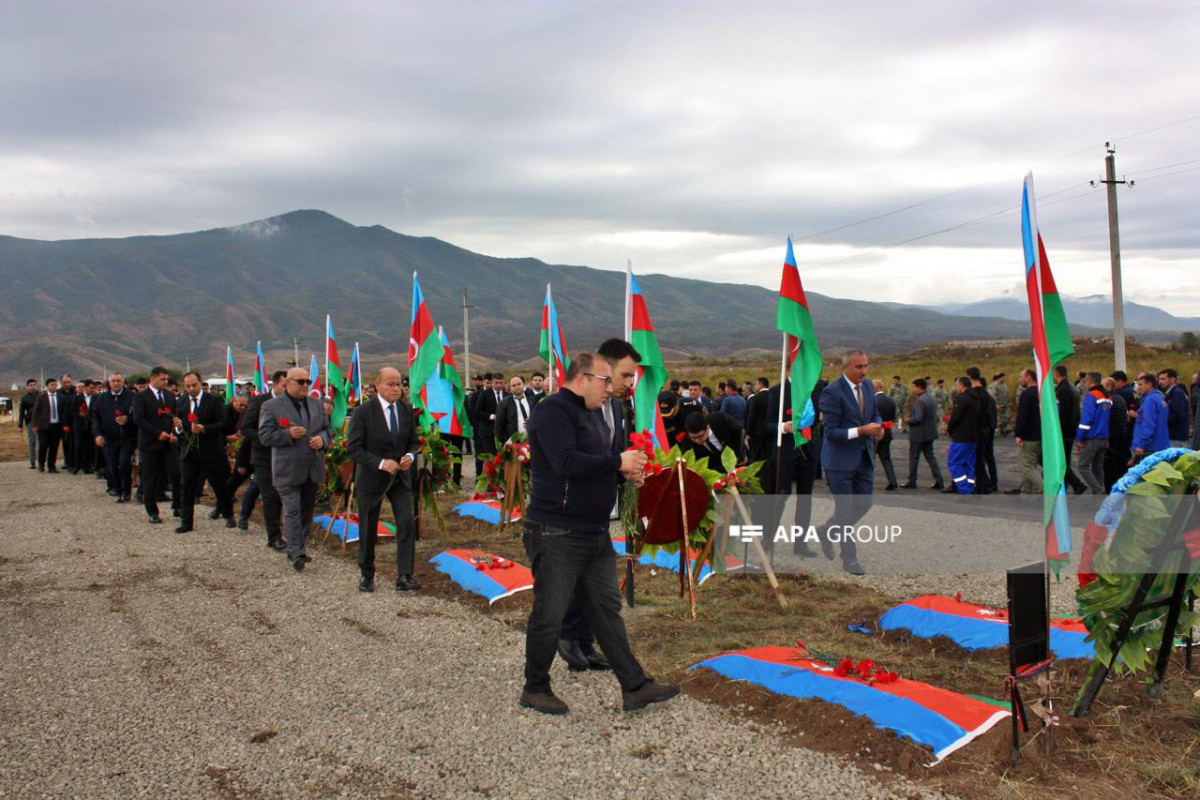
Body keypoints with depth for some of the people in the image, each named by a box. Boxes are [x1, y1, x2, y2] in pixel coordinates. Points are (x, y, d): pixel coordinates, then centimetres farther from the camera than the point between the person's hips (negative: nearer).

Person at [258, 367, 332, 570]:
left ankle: (298, 549, 26)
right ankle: (296, 555, -7)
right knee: (292, 512, -9)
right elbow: (264, 435, -7)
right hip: (288, 470, -6)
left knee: (306, 511, 13)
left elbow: (328, 429, 16)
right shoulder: (271, 406, -3)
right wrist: (289, 434, -21)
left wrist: (322, 439, -6)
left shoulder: (316, 404, 13)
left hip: (313, 469, 6)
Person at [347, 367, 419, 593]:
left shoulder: (407, 409, 1)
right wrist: (381, 463, -23)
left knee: (407, 523, -9)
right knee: (368, 529, 8)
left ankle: (404, 576, -4)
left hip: (400, 477, 3)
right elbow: (353, 448, -14)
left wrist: (410, 456, -12)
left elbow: (413, 441, 11)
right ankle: (366, 574, 28)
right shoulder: (363, 412, -13)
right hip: (371, 478, -3)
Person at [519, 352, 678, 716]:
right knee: (549, 615, 4)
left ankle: (635, 687, 18)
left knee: (607, 610, 12)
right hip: (557, 535, -9)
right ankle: (535, 689, 21)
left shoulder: (593, 413, 15)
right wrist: (618, 461, -21)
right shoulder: (553, 411, -15)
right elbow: (566, 463, -28)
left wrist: (627, 468, 0)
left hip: (596, 534, 9)